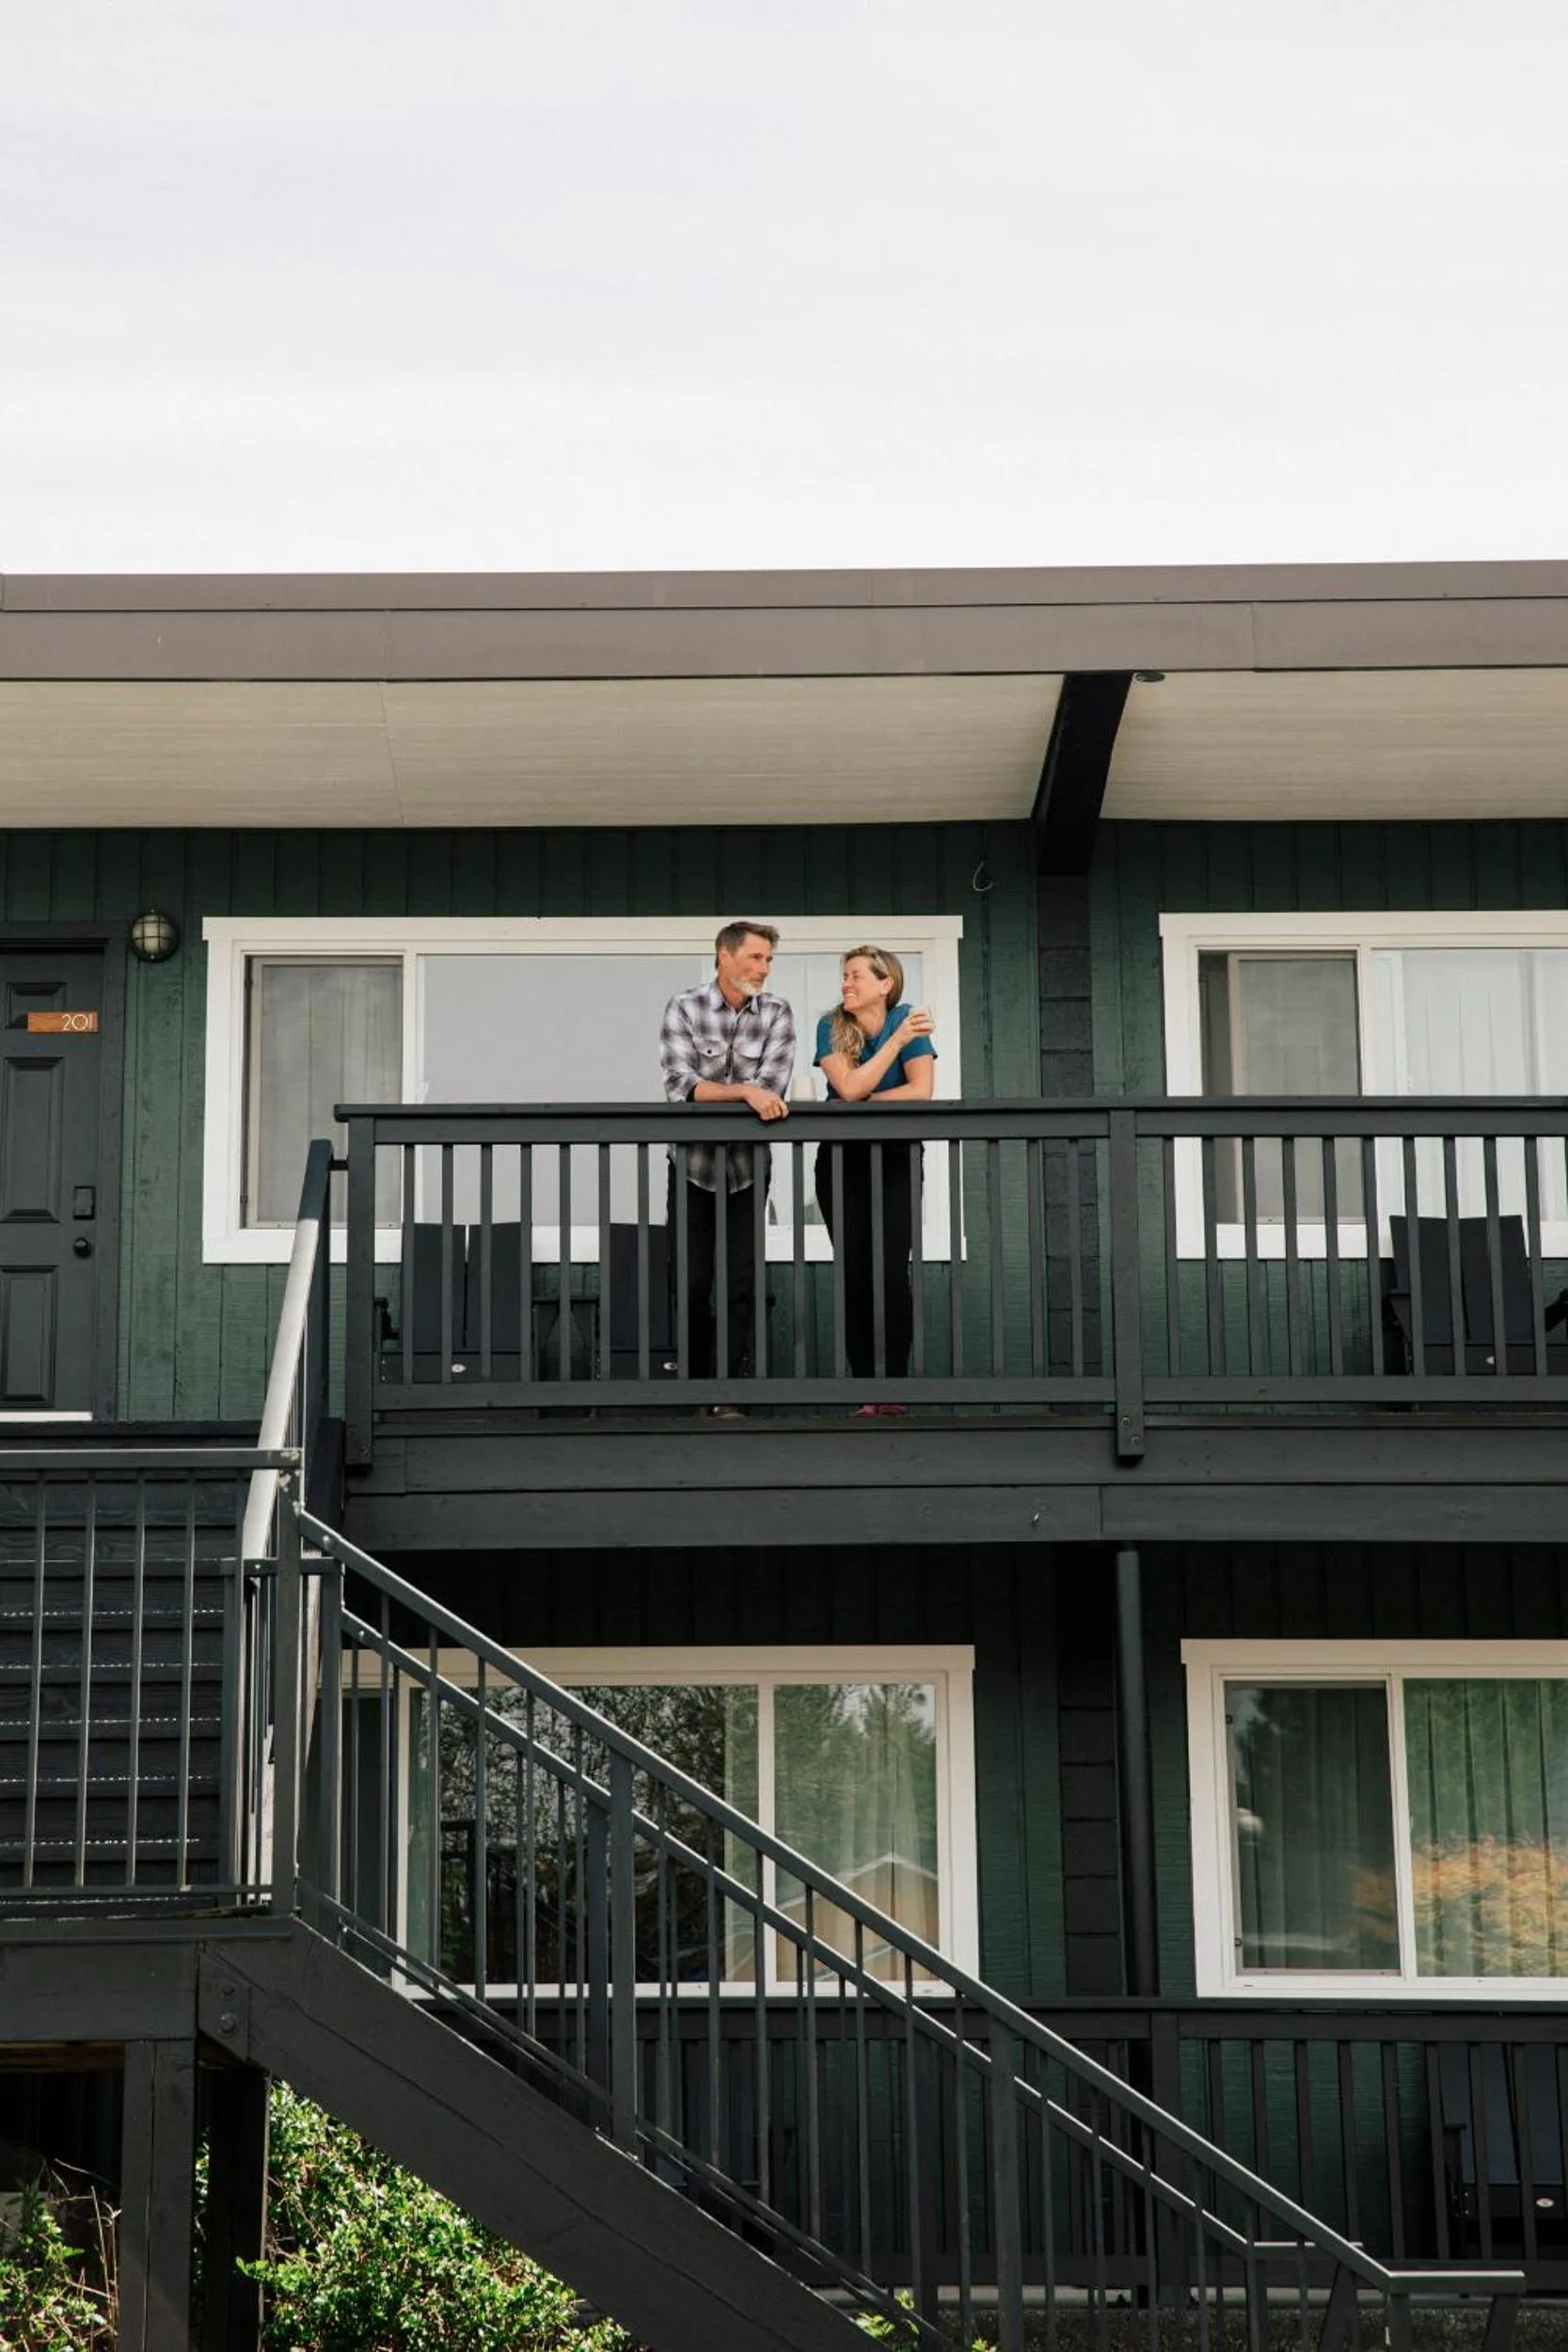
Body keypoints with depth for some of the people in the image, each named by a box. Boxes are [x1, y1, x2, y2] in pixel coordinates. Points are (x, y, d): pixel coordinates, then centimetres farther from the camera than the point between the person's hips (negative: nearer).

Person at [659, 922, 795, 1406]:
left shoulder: (776, 1014, -3)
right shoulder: (684, 1009, -8)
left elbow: (772, 1089, -15)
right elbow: (680, 1086, -20)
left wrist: (709, 1089, -17)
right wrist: (745, 1091, -27)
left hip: (748, 1170, 1)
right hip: (692, 1168, -1)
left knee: (742, 1287, -2)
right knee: (692, 1285, 3)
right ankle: (696, 1384, 18)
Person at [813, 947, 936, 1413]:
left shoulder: (907, 1020, -6)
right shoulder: (832, 1026, -3)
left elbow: (920, 1091, -16)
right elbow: (849, 1088, -18)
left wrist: (863, 1104, -15)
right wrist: (896, 1041, -21)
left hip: (895, 1164, -1)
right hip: (841, 1162, 1)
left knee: (891, 1275, -10)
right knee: (854, 1277, -1)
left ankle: (894, 1386, -4)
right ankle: (866, 1388, 3)